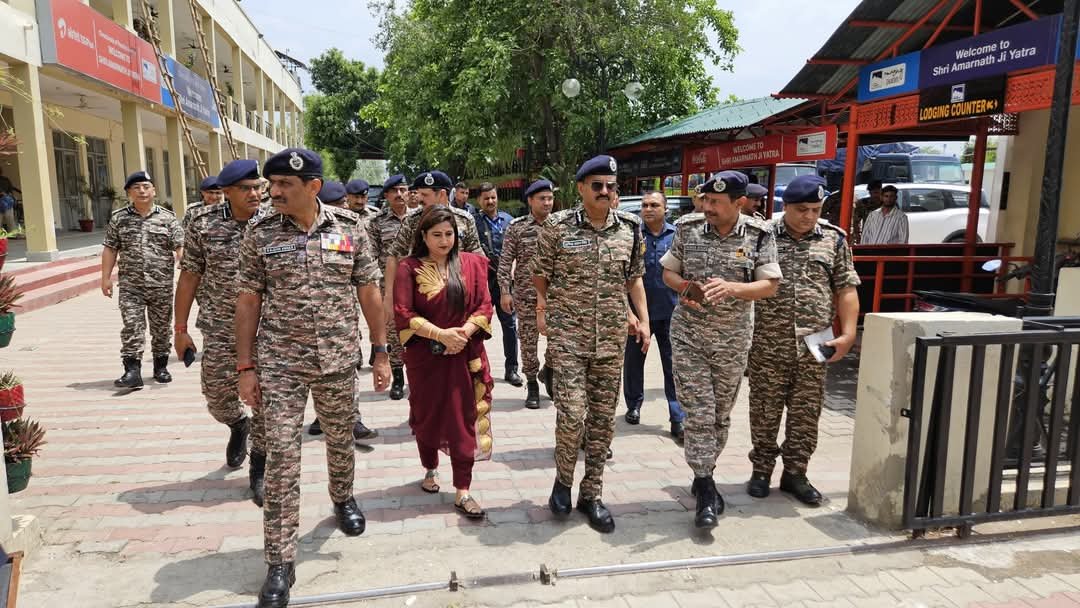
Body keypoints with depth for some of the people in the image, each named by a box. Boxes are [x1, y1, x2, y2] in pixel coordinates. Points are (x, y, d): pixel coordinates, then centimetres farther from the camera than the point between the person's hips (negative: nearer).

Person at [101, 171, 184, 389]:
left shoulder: (167, 218, 2)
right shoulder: (118, 218, 6)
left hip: (162, 285, 0)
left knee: (161, 327, 10)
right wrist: (106, 277, 3)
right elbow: (110, 249, 9)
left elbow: (180, 248, -4)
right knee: (132, 327, -6)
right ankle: (132, 371, -5)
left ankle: (161, 367, 25)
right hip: (130, 286, 0)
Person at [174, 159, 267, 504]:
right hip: (220, 331, 1)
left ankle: (259, 470, 22)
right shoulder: (203, 223, -3)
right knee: (217, 396, 7)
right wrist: (180, 328, 2)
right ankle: (238, 426, 43)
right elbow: (190, 275, 1)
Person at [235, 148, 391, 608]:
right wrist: (246, 367, -2)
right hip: (279, 365, -1)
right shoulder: (259, 235, -3)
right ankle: (280, 562, 9)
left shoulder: (350, 229, -2)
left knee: (340, 440, 18)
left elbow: (369, 293, 2)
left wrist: (381, 353, 1)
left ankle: (342, 499, 48)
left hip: (338, 362, 1)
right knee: (281, 458, -1)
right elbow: (248, 302, 1)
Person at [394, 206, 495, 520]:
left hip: (465, 354, 1)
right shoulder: (409, 268, -4)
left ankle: (463, 492, 5)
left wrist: (465, 331, -15)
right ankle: (430, 469, 39)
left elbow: (485, 305, 2)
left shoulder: (472, 263, 3)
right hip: (425, 356, -1)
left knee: (464, 419, 0)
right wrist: (440, 334, -19)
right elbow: (403, 314, -10)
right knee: (427, 415, 14)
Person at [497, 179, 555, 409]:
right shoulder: (517, 227, 0)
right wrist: (505, 291, -7)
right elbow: (505, 261, -1)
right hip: (526, 295, -1)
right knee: (528, 341, 6)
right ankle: (532, 385, 21)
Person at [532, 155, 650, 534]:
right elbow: (540, 274, 5)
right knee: (572, 414, -10)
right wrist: (542, 311, 0)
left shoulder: (630, 228, 5)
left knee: (603, 418, 8)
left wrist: (644, 319, 9)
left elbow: (634, 277, 14)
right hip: (567, 335, -3)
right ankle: (563, 478, 19)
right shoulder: (557, 226, -4)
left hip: (612, 338, 4)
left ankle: (591, 494, 23)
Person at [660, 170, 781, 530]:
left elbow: (770, 286, -6)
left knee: (721, 415, 13)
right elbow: (668, 273, 7)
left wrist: (731, 287, -24)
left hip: (733, 339, 1)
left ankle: (704, 475, 32)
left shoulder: (759, 236, -5)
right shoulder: (687, 228, -2)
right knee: (699, 413, -5)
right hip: (689, 334, -1)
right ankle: (706, 489, 3)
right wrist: (685, 287, -15)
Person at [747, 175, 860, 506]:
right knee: (765, 411, 7)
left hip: (814, 346, 2)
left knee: (806, 413, 9)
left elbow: (846, 289, 9)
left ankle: (795, 473, 23)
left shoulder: (834, 239, 8)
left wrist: (847, 334, 0)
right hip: (768, 344, -2)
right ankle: (761, 469, 23)